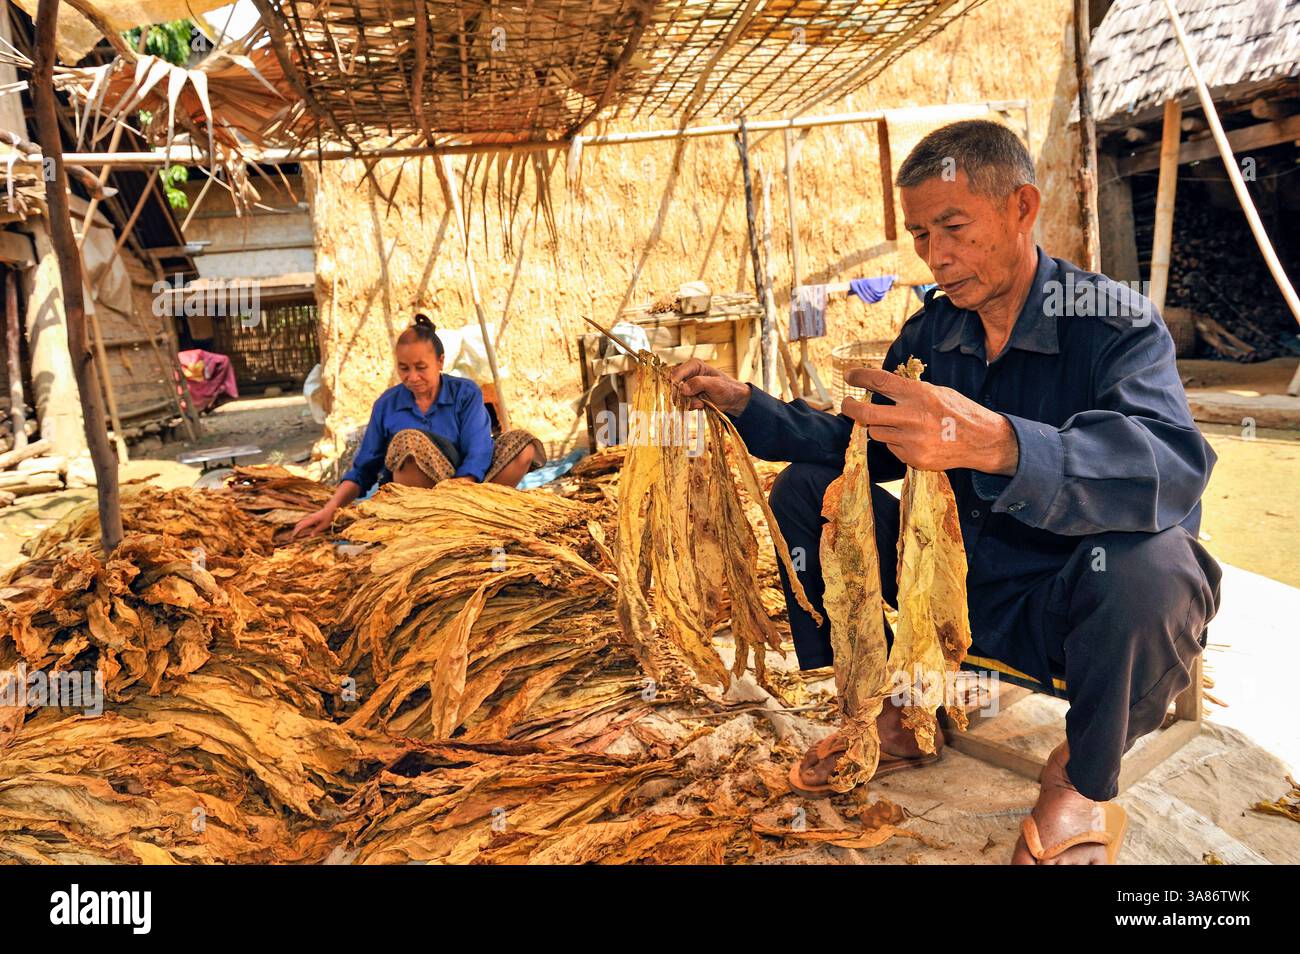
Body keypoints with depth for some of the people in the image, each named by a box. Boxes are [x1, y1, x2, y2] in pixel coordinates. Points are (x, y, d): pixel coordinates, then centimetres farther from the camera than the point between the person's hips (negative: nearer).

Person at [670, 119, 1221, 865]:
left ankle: (1083, 787, -6)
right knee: (804, 490, -1)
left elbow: (1174, 468, -36)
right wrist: (745, 406, -5)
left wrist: (994, 442, -54)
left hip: (1071, 607, -5)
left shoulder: (1115, 322, -18)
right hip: (958, 583, 5)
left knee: (1148, 564, -39)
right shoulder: (931, 332, 0)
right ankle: (886, 721, 7)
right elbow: (864, 445, 9)